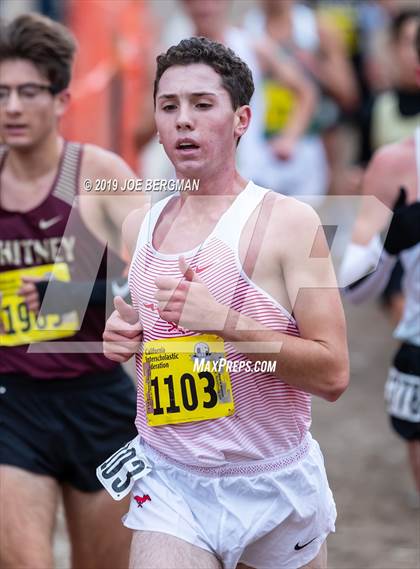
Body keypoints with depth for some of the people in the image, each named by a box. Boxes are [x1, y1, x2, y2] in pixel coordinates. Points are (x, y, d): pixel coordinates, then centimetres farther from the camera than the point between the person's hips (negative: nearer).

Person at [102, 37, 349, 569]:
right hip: (168, 485, 3)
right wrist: (122, 335, 1)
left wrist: (224, 322, -24)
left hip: (273, 484, -3)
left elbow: (332, 374, -15)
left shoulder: (288, 222, -10)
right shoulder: (139, 227, 6)